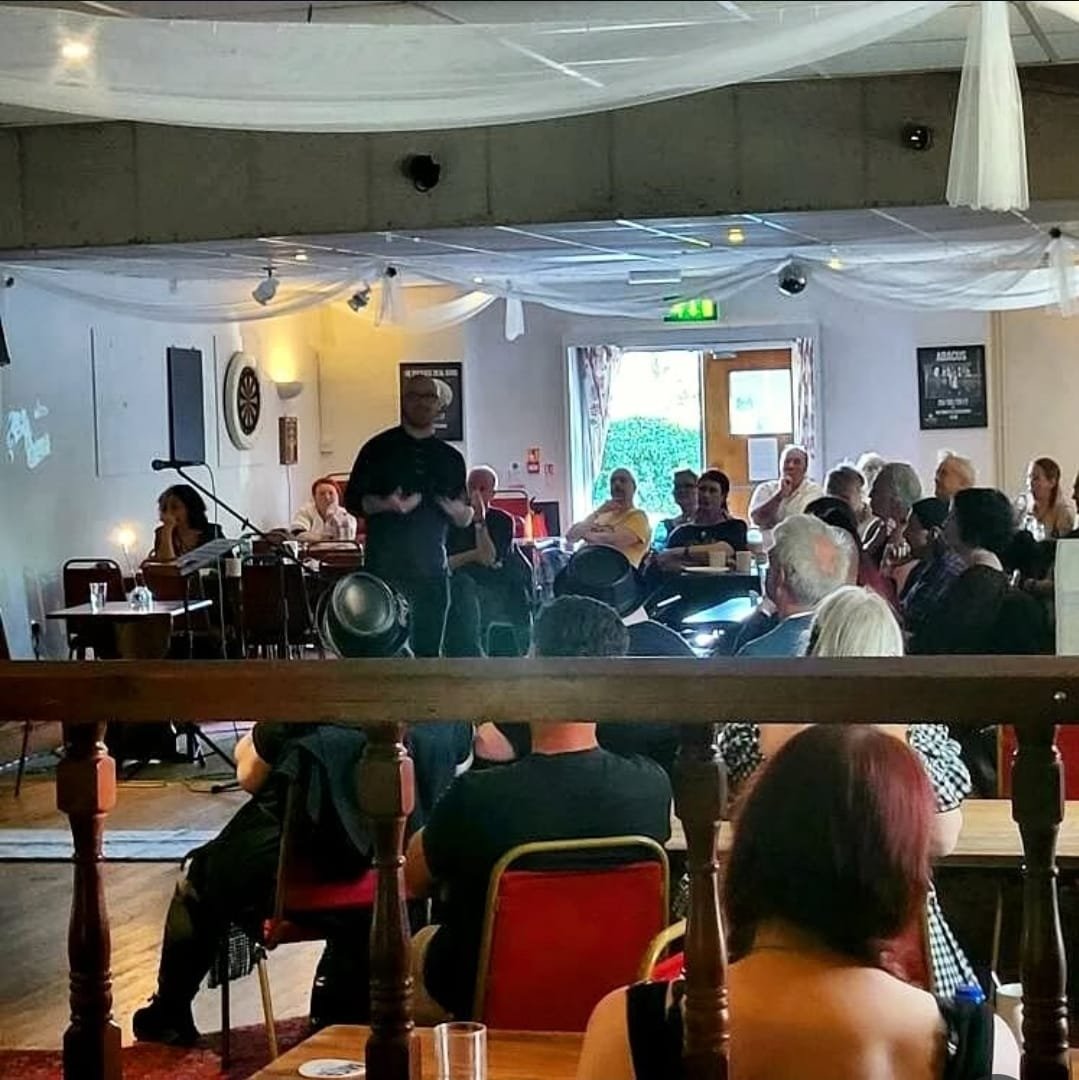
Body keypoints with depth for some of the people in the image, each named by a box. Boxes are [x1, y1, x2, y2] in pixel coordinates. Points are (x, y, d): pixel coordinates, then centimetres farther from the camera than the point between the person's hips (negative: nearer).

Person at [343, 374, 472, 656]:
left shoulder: (450, 458, 13)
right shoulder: (379, 448, 4)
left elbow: (465, 520, 16)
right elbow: (352, 500, 1)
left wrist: (458, 510, -7)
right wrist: (386, 505, -17)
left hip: (432, 571, 3)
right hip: (385, 568, -3)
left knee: (428, 651, 4)